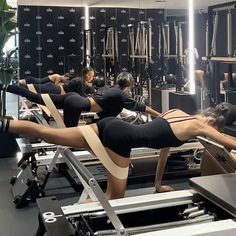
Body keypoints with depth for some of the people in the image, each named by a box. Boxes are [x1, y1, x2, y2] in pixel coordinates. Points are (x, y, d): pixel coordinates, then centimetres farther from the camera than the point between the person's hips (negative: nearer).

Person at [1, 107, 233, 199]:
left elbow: (165, 145, 33)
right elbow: (231, 144, 10)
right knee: (114, 197, 1)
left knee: (47, 133, 4)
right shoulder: (198, 126, 5)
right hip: (120, 136, -7)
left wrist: (158, 183, 39)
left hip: (113, 125, 8)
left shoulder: (176, 112, 26)